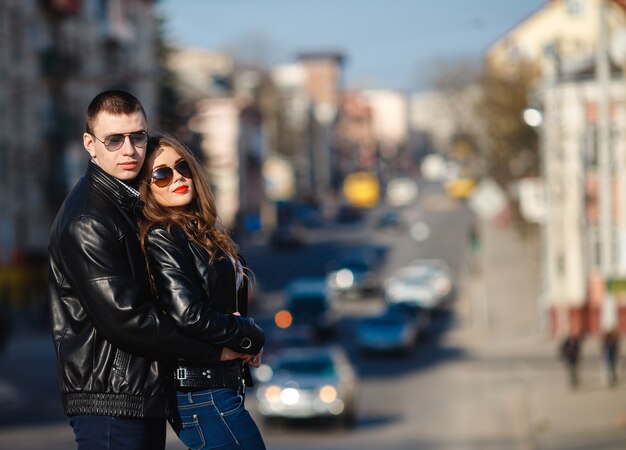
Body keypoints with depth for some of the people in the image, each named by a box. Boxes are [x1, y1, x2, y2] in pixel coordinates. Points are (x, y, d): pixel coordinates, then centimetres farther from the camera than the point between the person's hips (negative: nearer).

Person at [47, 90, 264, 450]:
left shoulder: (134, 202, 16)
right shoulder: (86, 221, -15)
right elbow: (124, 319, -21)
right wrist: (215, 349, -15)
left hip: (145, 398, 9)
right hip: (109, 401, -9)